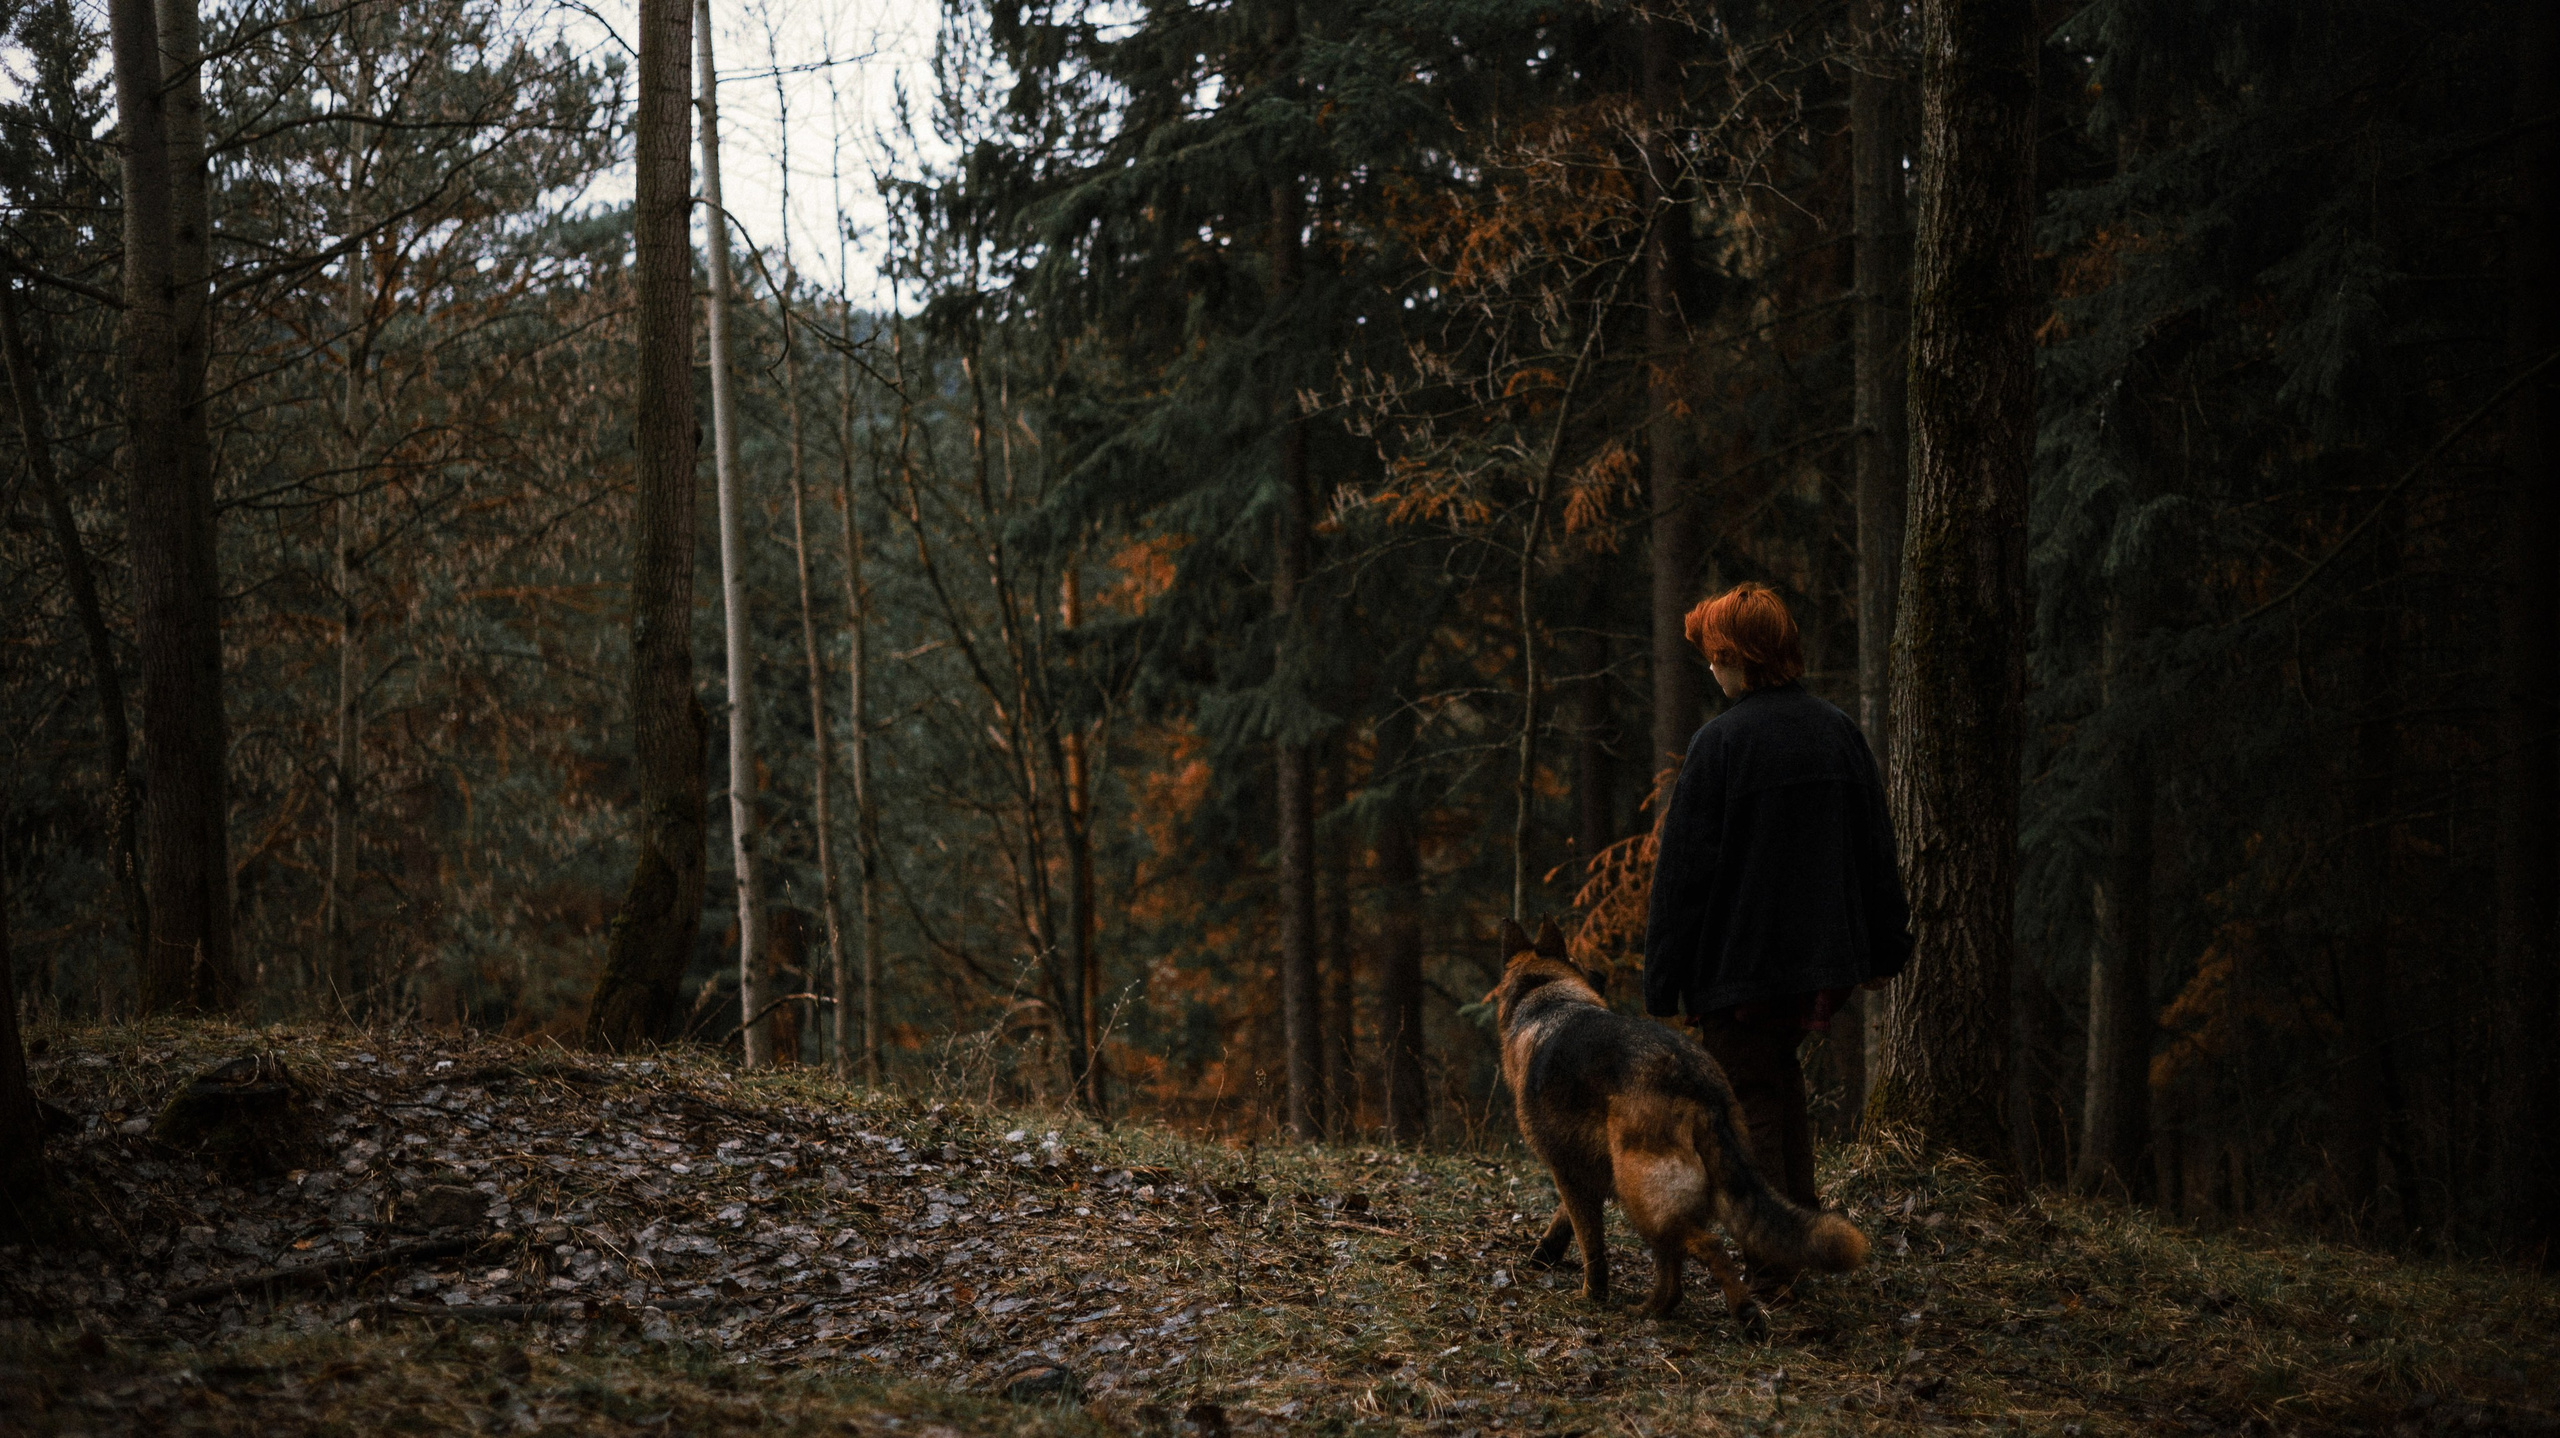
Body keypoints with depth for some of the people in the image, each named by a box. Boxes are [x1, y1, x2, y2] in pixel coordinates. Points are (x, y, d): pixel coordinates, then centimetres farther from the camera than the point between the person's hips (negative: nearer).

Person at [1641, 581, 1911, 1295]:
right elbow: (1875, 849, 10)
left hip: (1739, 961, -6)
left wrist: (1661, 981, -8)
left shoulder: (1719, 742, -15)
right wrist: (1885, 947, 20)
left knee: (1751, 1102, 4)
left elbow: (1683, 869, -14)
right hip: (1826, 958, 6)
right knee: (1780, 1071, 25)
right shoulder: (1838, 732, 2)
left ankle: (1773, 1264, 3)